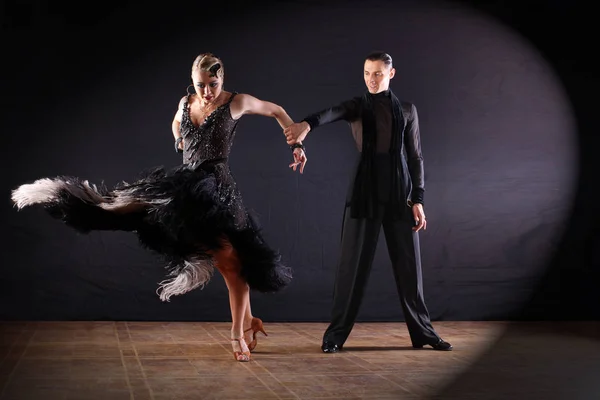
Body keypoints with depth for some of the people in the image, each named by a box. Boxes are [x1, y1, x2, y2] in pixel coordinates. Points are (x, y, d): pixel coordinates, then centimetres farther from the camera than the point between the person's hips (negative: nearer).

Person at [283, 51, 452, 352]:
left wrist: (417, 199, -1)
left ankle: (422, 331, 18)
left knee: (408, 263, 6)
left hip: (399, 194, 2)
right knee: (353, 263, -4)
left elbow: (415, 156, 8)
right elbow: (332, 113, -19)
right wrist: (306, 124, -41)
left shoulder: (406, 110, 10)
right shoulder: (357, 106, 5)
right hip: (365, 193, -1)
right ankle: (336, 333, 2)